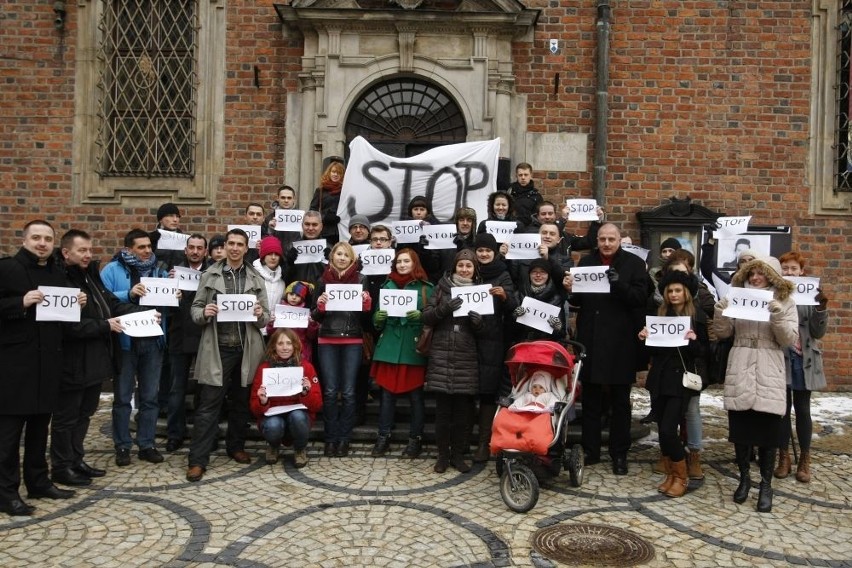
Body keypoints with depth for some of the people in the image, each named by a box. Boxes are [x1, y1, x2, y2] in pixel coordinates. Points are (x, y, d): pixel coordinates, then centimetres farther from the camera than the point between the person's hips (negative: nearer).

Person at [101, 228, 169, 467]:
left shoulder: (159, 271, 10)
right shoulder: (112, 270, -2)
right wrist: (129, 294, -25)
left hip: (153, 341, 3)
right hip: (125, 341, -3)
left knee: (150, 396, 9)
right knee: (122, 396, 6)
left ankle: (147, 444, 19)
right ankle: (122, 445, 16)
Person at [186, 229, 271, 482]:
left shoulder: (256, 279, 9)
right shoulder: (209, 275, 4)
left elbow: (266, 317, 8)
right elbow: (195, 308, 4)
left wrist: (260, 315, -14)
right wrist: (204, 313, -17)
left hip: (245, 350, 2)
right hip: (217, 349, -2)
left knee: (241, 403, 14)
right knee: (208, 406, -2)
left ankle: (236, 446, 31)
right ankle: (198, 460, 4)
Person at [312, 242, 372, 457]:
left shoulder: (360, 280, 4)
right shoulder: (323, 280, 6)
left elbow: (366, 313, 8)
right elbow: (316, 316, 10)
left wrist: (365, 302, -12)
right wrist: (320, 305, -10)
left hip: (353, 341, -1)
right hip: (327, 341, 1)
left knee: (348, 391, 1)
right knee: (330, 391, 1)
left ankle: (344, 438, 11)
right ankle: (330, 438, 10)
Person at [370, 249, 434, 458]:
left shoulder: (426, 288, 3)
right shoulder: (387, 286, 14)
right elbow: (376, 319, 16)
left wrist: (421, 316, -19)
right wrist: (378, 318, -6)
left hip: (414, 347, -3)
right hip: (389, 346, 3)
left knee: (415, 395, 2)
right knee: (387, 393, 5)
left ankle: (415, 439, 13)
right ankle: (383, 437, 15)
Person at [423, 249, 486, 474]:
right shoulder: (443, 287, 6)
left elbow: (484, 330, 8)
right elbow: (426, 317, 0)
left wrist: (478, 322, -14)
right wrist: (445, 308, -17)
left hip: (467, 359, 1)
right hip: (442, 356, -1)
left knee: (463, 409, 4)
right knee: (443, 408, 2)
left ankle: (458, 454, 16)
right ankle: (443, 454, 13)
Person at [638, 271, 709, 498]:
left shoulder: (698, 317, -4)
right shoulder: (659, 314, 8)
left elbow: (704, 352, -3)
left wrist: (693, 340, -22)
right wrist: (645, 338, -5)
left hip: (681, 379, -5)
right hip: (659, 377, 5)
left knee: (668, 429, -10)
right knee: (662, 430, 8)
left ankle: (681, 477, 9)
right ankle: (670, 474, 23)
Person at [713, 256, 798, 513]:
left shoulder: (785, 302, 3)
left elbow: (789, 340, -4)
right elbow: (723, 333, 6)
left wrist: (778, 317, -20)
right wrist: (720, 313, -12)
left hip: (768, 374, -2)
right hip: (739, 371, 2)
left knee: (767, 431, 2)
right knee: (739, 428, 7)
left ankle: (766, 485, 16)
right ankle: (744, 478, 25)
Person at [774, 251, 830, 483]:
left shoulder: (810, 295, -1)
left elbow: (819, 332, -3)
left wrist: (822, 307, -18)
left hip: (804, 361, 1)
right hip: (779, 360, 0)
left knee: (802, 410, 8)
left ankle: (805, 459, 20)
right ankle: (784, 457, 20)